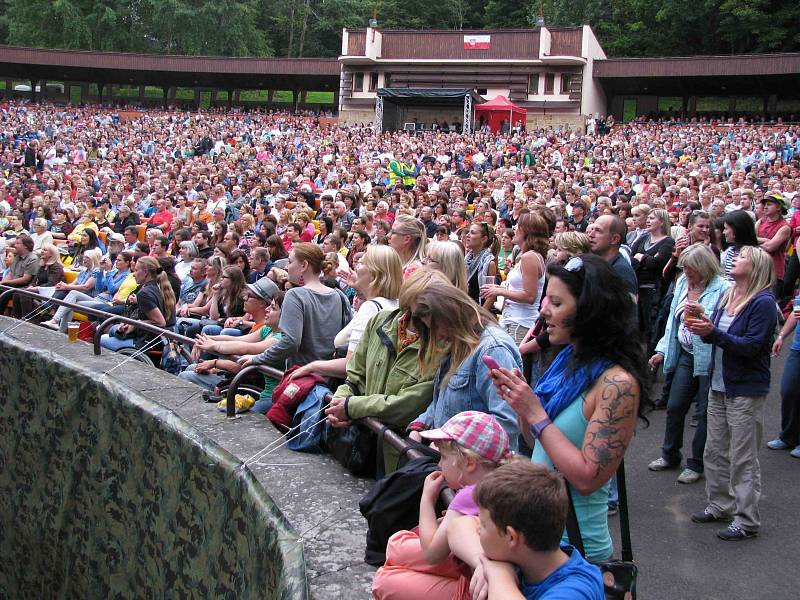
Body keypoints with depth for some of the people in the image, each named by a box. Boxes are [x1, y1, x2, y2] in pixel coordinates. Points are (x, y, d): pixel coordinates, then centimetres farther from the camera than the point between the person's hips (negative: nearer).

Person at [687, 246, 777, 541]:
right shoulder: (727, 297, 9)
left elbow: (752, 345, -22)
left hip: (746, 390, -8)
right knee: (714, 452, 15)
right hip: (719, 385, 8)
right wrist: (703, 326, -10)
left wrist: (713, 333, -27)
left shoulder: (763, 303, -15)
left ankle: (747, 521, 8)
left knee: (743, 459, -1)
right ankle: (720, 505, 29)